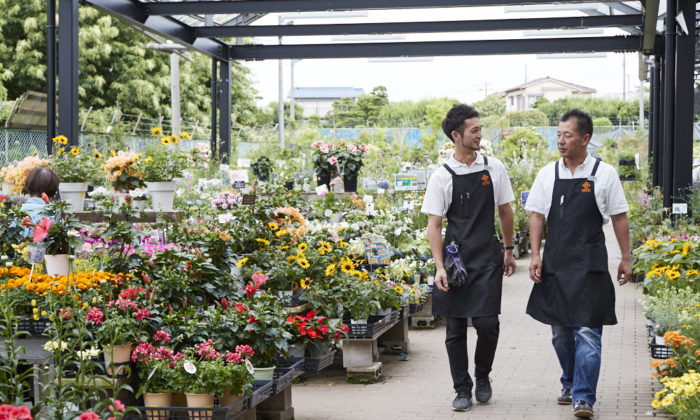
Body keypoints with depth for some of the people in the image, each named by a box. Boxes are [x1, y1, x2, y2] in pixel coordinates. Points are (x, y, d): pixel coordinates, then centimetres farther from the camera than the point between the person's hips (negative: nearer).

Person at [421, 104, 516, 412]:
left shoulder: (493, 168, 5)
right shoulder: (443, 176, -2)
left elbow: (505, 212, 15)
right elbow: (434, 224, -2)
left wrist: (509, 251, 17)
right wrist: (439, 267, -10)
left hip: (487, 258, 1)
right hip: (455, 257, -1)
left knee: (487, 322, -7)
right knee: (455, 328, 3)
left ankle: (483, 377, 19)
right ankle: (462, 389, 16)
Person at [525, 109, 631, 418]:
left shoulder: (603, 174, -1)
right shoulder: (548, 174, 6)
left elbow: (619, 218, 4)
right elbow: (537, 216, 9)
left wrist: (625, 259, 4)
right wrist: (535, 254, -1)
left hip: (590, 265, -3)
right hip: (555, 263, 3)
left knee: (587, 332, -8)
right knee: (560, 332, 12)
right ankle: (570, 385, 30)